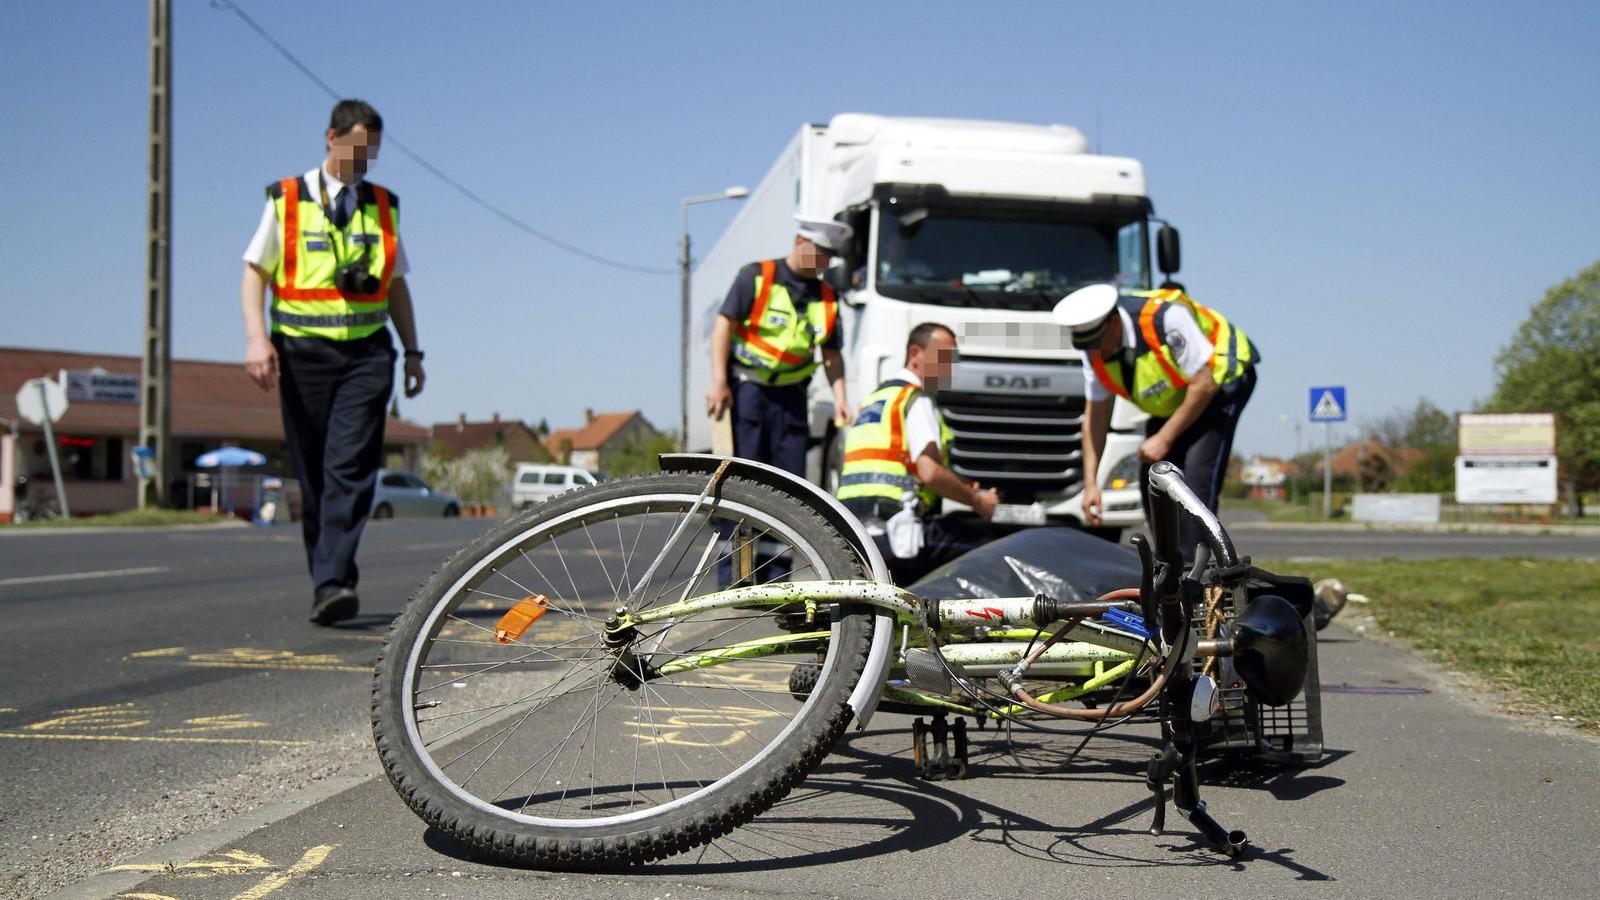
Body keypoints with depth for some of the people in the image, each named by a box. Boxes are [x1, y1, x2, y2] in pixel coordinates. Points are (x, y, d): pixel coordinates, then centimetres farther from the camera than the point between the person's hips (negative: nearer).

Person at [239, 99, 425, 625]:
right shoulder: (286, 201, 6)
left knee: (350, 470, -13)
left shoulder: (383, 206, 15)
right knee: (313, 476, 4)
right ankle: (327, 579, 16)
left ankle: (332, 584, -20)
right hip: (303, 350, -1)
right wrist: (256, 337, -10)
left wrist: (412, 351, 17)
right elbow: (254, 272, 4)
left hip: (367, 352, 1)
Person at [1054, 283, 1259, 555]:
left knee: (1197, 479, -21)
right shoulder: (1095, 348, -14)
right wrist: (1090, 483, -10)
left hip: (1220, 378, -7)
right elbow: (1095, 413, -6)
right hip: (1172, 399, 7)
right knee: (1151, 479, -3)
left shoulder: (1166, 317, -35)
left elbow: (1204, 385, -28)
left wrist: (1164, 439, -23)